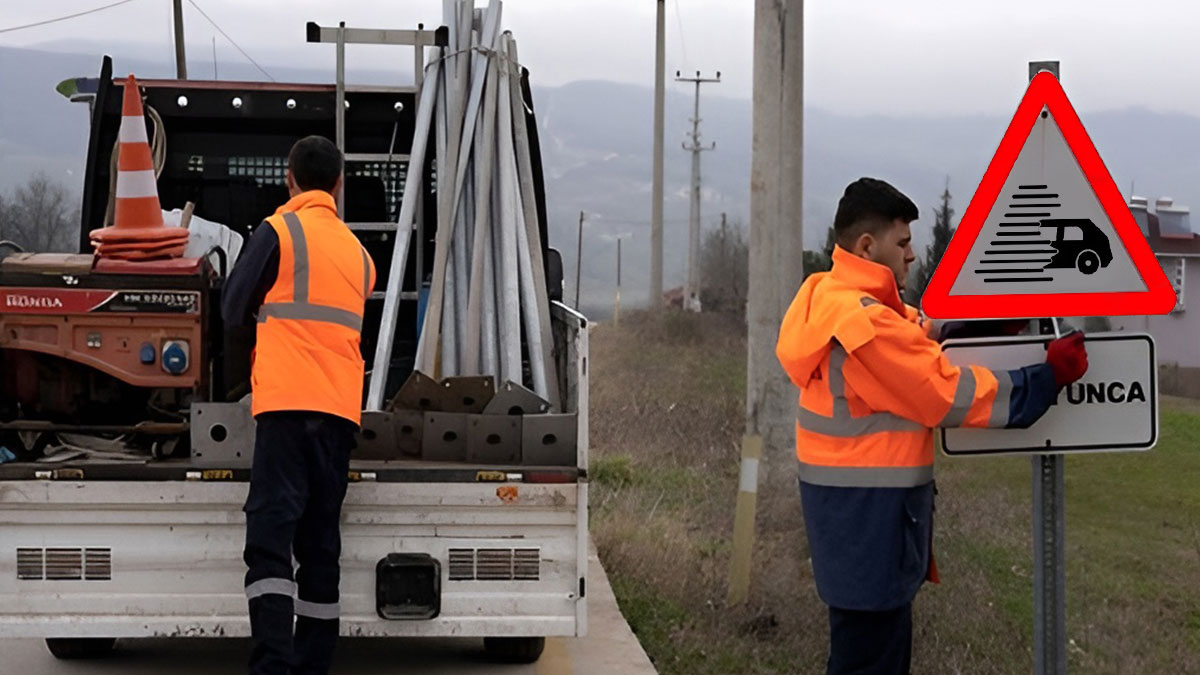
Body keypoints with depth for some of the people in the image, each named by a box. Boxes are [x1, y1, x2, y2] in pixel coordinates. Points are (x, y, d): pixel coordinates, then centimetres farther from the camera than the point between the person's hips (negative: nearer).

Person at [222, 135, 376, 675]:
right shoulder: (358, 250, 19)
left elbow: (232, 311, 6)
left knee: (271, 533, -12)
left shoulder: (279, 230, 1)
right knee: (320, 543, 9)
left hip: (287, 402, -6)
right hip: (341, 407, 6)